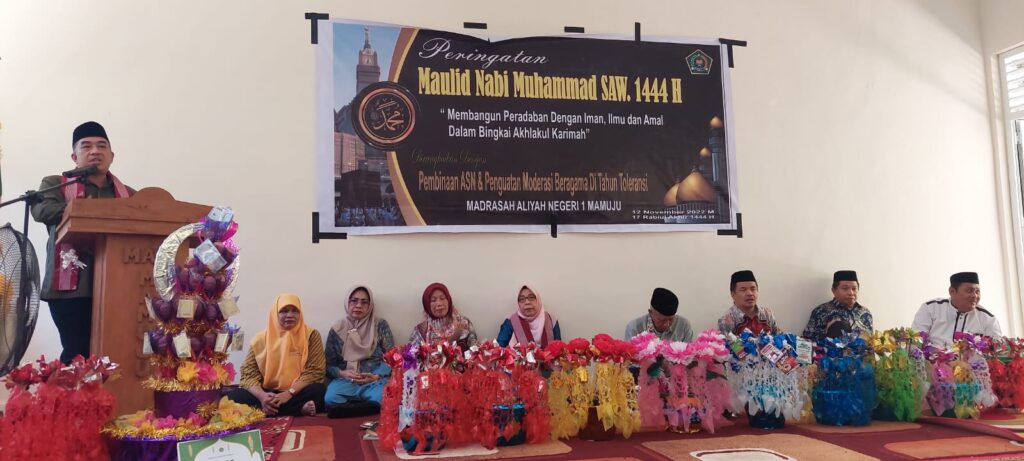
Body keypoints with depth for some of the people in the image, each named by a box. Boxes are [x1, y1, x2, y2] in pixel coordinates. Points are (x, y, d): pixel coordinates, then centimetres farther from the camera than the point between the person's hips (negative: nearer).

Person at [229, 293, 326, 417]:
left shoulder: (311, 335, 0)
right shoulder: (261, 339, 5)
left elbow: (314, 371, -6)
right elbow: (248, 374, 0)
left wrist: (289, 393, -20)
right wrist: (261, 396, -22)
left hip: (297, 392, -2)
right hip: (268, 394, 3)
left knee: (318, 391, -33)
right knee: (233, 398, -24)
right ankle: (299, 408, -29)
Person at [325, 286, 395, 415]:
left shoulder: (380, 325, 7)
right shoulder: (337, 330, 10)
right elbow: (329, 365, 12)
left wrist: (377, 377, -13)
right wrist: (342, 373, -10)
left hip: (376, 380, -1)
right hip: (345, 380, 1)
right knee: (330, 399, -34)